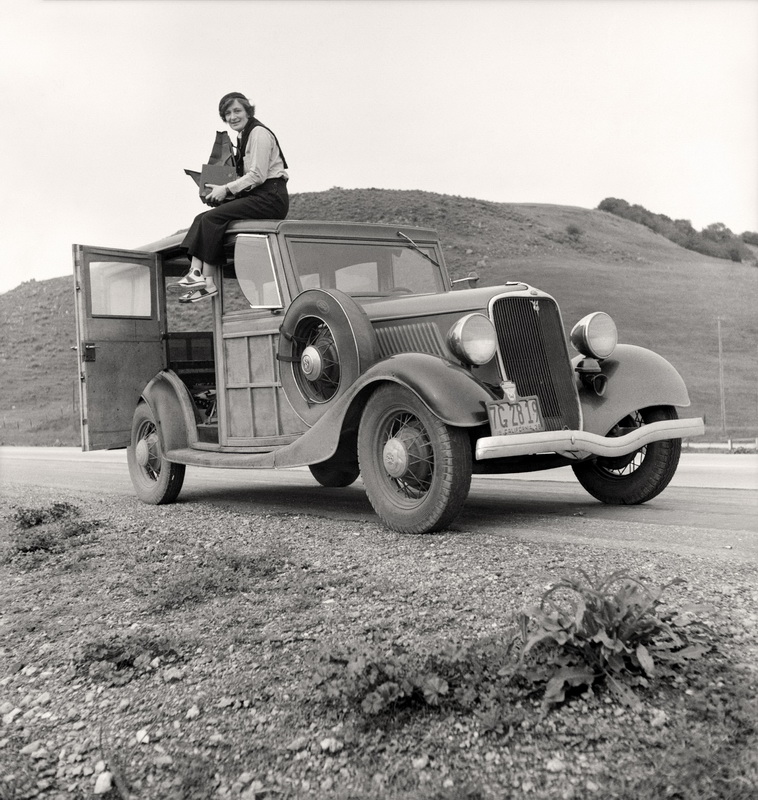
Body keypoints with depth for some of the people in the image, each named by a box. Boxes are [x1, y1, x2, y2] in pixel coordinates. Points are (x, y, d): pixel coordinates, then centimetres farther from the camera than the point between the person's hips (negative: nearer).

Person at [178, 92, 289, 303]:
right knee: (201, 218, -5)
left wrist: (227, 189, -14)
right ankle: (195, 271, -17)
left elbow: (257, 175, -16)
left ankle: (208, 282, -18)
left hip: (270, 198, -9)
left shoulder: (258, 133, -8)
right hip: (255, 197, 9)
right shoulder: (243, 136, 20)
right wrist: (223, 189, 6)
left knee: (213, 218, -20)